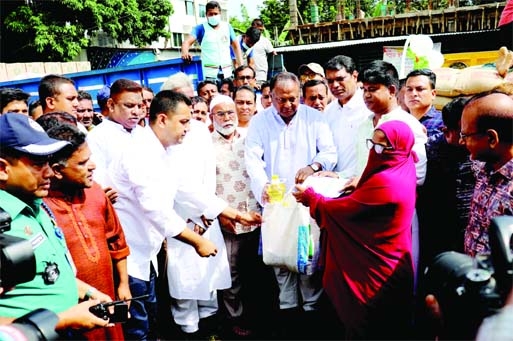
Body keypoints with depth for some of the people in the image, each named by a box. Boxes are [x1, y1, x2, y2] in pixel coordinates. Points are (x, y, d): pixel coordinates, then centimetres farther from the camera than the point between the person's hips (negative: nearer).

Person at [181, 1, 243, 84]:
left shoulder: (227, 27, 11)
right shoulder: (201, 28, 2)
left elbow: (236, 46, 17)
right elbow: (187, 42, -10)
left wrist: (241, 65, 7)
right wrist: (185, 53, -33)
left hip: (227, 71, 4)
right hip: (210, 72, -3)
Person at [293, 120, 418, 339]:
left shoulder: (386, 182, -28)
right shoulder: (402, 169, 2)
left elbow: (343, 208, -19)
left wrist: (310, 197, -6)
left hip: (378, 271, -9)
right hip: (387, 265, 10)